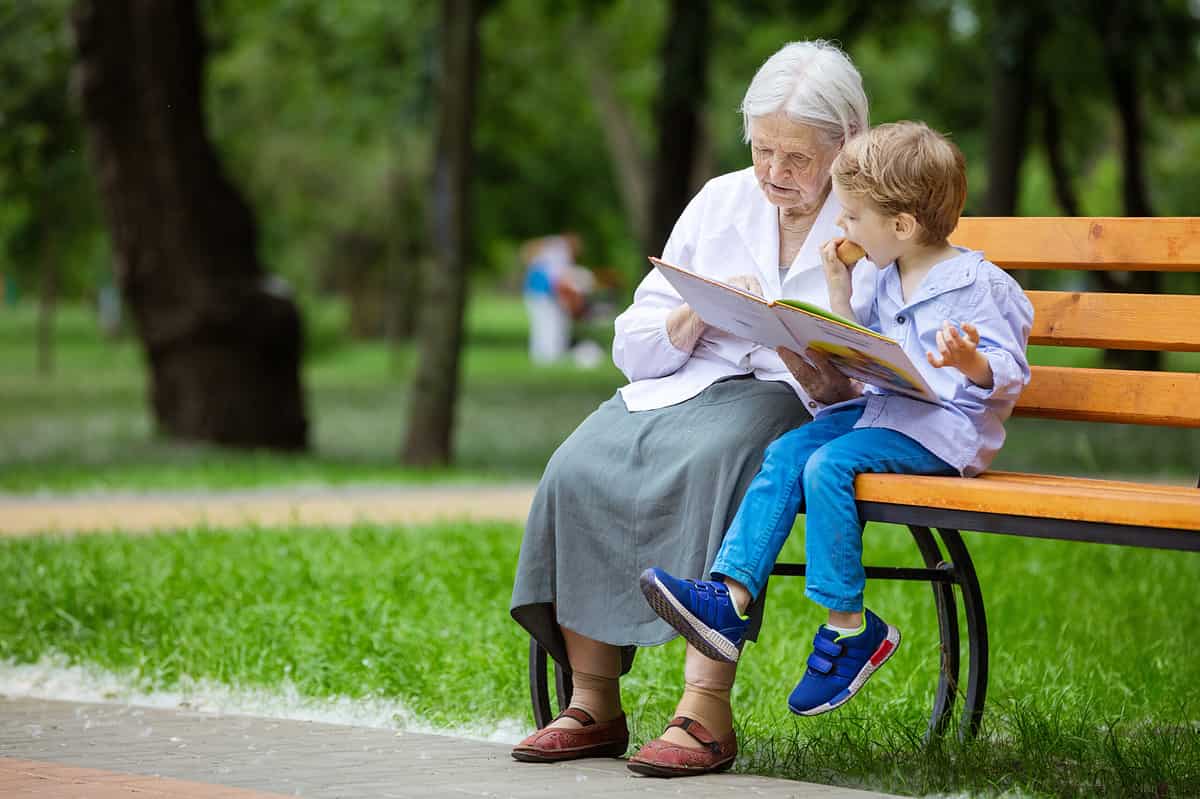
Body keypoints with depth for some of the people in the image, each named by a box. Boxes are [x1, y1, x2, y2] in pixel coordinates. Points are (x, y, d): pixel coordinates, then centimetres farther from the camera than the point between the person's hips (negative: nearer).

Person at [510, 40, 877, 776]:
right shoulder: (720, 202, 15)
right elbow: (634, 348, 13)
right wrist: (698, 315, -6)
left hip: (800, 403, -4)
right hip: (684, 385, 4)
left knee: (711, 460, -38)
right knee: (580, 469, -26)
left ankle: (707, 711, -38)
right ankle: (594, 705, -21)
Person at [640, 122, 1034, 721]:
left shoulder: (978, 285, -8)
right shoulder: (886, 283, 18)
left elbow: (1008, 375, -12)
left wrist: (970, 363, -34)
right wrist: (839, 295, 17)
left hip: (941, 429, -8)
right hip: (877, 409, 8)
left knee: (828, 465, -27)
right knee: (784, 454, -14)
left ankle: (848, 627, -19)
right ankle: (732, 599, -26)